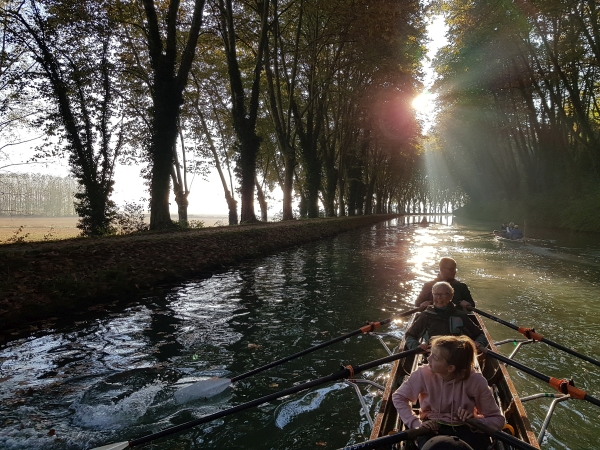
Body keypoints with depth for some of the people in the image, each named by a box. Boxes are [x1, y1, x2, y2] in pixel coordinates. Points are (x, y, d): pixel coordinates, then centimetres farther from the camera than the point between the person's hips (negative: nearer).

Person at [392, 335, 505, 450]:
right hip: (432, 428, -2)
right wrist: (416, 424, -16)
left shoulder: (476, 381, -19)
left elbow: (497, 419, -8)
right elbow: (399, 397, -4)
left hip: (464, 430, 2)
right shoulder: (424, 373, -18)